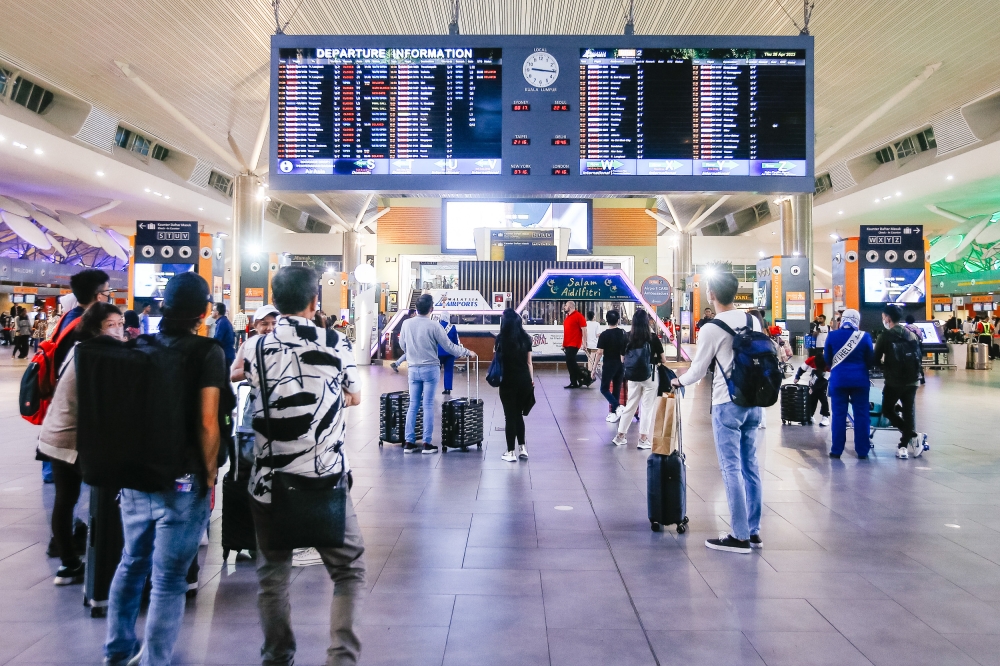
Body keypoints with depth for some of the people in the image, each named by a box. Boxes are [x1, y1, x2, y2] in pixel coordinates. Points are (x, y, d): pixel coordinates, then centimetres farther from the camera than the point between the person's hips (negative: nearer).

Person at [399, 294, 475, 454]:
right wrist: (467, 352, 5)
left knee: (413, 406, 9)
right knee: (428, 406, 1)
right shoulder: (433, 325, -12)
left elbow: (402, 344, 11)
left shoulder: (407, 323, -1)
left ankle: (409, 442, 11)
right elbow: (449, 346, -7)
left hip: (413, 369, 4)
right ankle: (427, 443, 5)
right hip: (430, 369, -3)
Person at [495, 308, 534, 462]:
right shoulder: (526, 338, 3)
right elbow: (529, 362, 6)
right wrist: (532, 380, 14)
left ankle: (511, 452, 7)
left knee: (510, 416, 4)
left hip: (508, 381, -4)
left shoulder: (501, 338, -8)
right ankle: (522, 448, 20)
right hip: (524, 380, 4)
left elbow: (498, 359, -6)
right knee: (518, 414, 18)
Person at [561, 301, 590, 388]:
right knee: (571, 363, 7)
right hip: (568, 344, 9)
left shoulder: (578, 316, -9)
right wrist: (563, 343, 19)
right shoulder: (567, 317, 17)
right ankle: (574, 383, 11)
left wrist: (584, 342, -17)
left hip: (574, 344, -9)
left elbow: (584, 329, -13)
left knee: (570, 362, -12)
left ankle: (585, 378, -2)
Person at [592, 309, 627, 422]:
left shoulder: (604, 334, -11)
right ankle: (613, 413, 16)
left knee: (604, 389, 4)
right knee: (616, 389, 12)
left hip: (609, 365, -5)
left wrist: (594, 369, -8)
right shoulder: (623, 333, 2)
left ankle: (618, 407, -15)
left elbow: (599, 353, -13)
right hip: (620, 365, 5)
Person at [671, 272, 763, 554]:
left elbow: (697, 370, -4)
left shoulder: (711, 329, -13)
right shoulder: (753, 322, 5)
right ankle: (753, 531, 20)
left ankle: (740, 536, 6)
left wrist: (678, 381, 15)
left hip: (727, 404, -6)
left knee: (731, 469, 0)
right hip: (753, 401, 6)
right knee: (750, 466, 12)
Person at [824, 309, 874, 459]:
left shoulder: (832, 335, -2)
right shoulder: (864, 337, -4)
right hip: (859, 380, 0)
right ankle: (862, 451, 9)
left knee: (839, 414, 5)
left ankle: (836, 450, 7)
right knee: (861, 414, 6)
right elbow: (870, 360, 3)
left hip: (838, 379, 0)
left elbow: (826, 359, 6)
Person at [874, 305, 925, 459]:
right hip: (911, 381, 5)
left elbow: (876, 359, -7)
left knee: (887, 410, 10)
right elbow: (919, 357, 12)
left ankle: (913, 436, -5)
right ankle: (904, 446, 9)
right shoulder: (912, 335, 8)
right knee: (909, 412, 10)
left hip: (893, 381, -5)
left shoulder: (885, 336, -8)